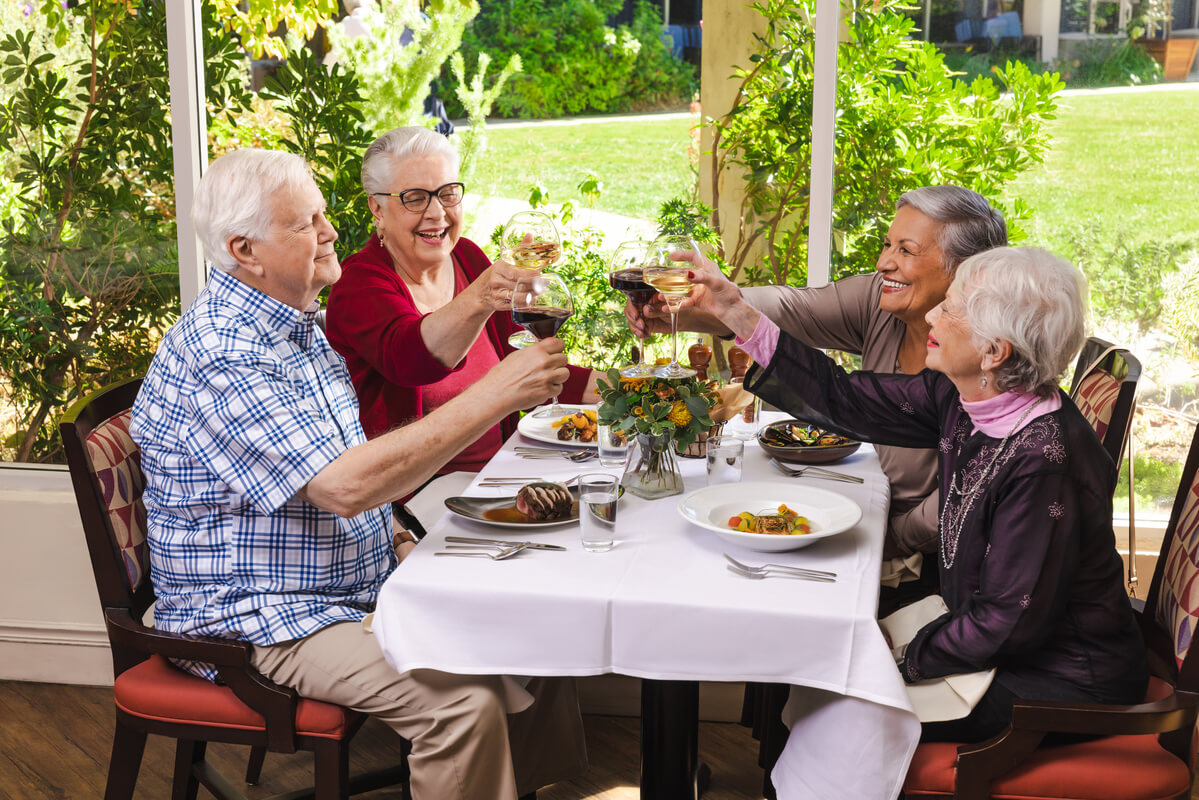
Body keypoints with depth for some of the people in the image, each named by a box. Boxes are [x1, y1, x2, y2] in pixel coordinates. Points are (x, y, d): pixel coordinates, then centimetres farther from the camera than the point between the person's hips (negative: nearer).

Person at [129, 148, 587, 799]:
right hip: (258, 621, -9)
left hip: (363, 584, 9)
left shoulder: (298, 324, 10)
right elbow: (346, 487, -32)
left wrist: (397, 541, 3)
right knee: (465, 702, -27)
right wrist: (496, 394, -30)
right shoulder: (220, 356, -23)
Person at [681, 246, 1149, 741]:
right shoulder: (960, 399, -7)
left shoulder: (1045, 460, -32)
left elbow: (1012, 622, -25)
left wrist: (908, 661, -15)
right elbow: (845, 401, -1)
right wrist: (737, 314, -2)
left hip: (1063, 681, -7)